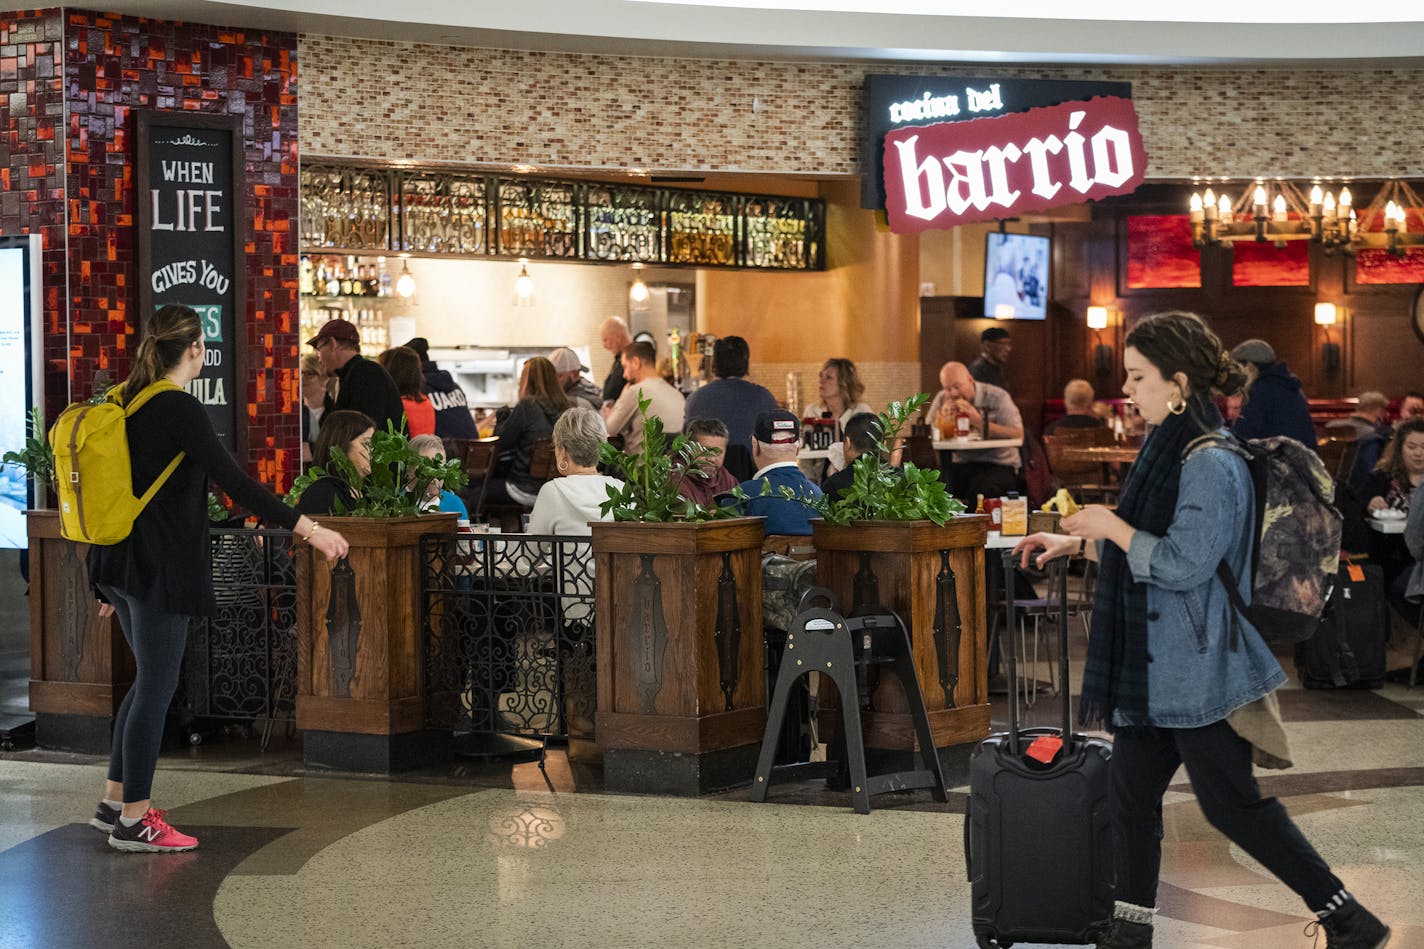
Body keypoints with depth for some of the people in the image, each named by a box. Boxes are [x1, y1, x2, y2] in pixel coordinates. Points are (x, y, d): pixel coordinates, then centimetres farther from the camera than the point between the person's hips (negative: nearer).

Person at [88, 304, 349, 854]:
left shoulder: (125, 401, 11)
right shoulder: (178, 409, -16)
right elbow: (233, 481, -23)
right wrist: (308, 529, -23)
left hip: (119, 562, 9)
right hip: (159, 566, -9)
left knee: (151, 679, 18)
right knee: (157, 685, -1)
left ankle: (115, 802, 23)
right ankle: (133, 820, 3)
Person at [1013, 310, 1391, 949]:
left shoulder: (1211, 464, -20)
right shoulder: (1172, 449, 10)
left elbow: (1182, 564, -24)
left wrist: (1111, 526, -15)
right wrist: (1077, 541, 19)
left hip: (1197, 673, -10)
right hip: (1157, 667, 10)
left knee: (1231, 803, -3)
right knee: (1130, 790, 11)